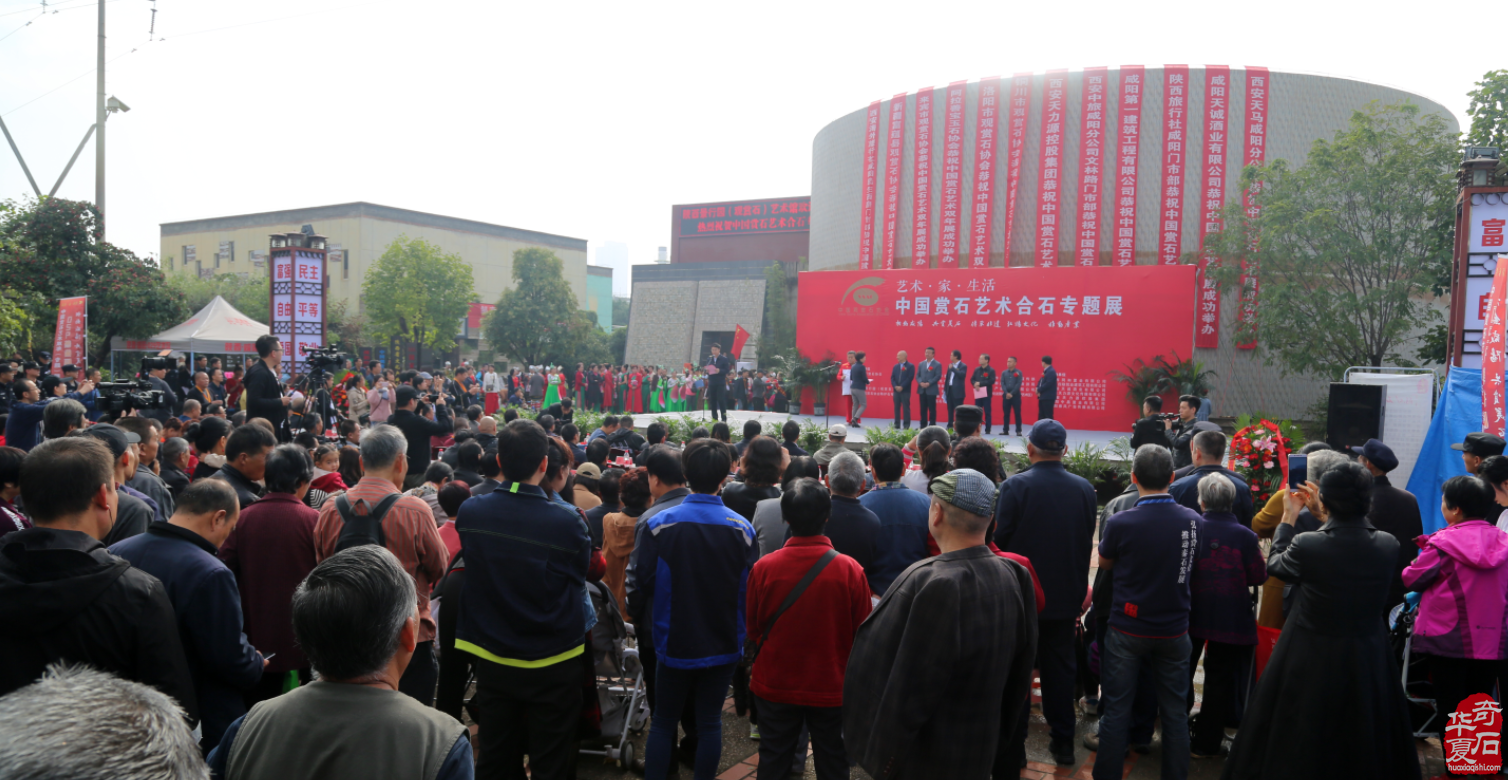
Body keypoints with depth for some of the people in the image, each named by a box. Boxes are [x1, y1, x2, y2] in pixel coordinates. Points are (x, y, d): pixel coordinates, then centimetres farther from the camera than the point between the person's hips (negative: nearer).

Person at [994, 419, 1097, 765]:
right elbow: (1087, 544, 3)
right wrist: (1078, 589, 14)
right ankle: (1063, 741, 22)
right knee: (1060, 667, 14)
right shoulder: (1084, 489, -5)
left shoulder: (1015, 486, -17)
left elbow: (1001, 540, -13)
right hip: (1066, 594, 3)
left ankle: (1015, 741, 17)